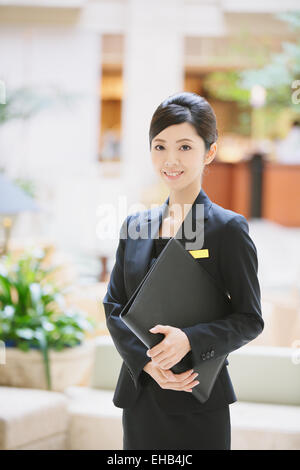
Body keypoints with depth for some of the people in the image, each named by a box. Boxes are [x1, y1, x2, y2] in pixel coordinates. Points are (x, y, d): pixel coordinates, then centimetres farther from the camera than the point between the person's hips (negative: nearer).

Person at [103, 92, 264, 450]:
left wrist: (189, 340, -22)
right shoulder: (134, 226, 9)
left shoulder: (229, 228, -7)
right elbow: (114, 305, 8)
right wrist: (145, 362, -8)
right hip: (140, 397, 4)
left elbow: (250, 320, -7)